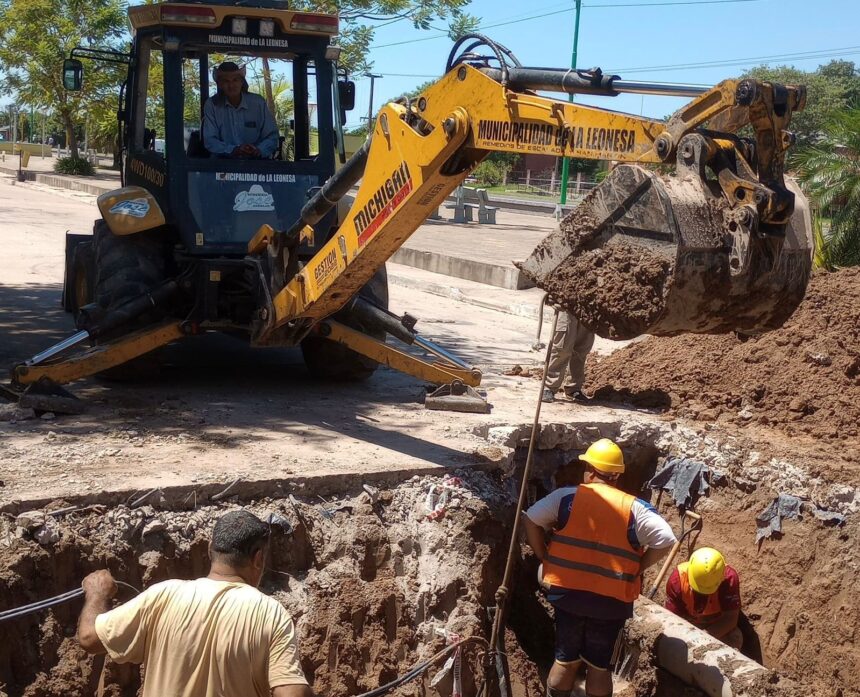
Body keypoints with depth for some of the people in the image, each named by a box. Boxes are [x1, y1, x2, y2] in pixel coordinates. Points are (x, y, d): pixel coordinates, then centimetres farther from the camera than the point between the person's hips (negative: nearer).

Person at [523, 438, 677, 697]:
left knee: (566, 659, 15)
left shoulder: (567, 496, -4)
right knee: (599, 665, 13)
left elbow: (530, 520, -6)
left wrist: (545, 559, 2)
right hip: (613, 600, 0)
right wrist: (636, 568, 0)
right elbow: (665, 541, -11)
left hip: (567, 592, 1)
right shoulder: (635, 508, -5)